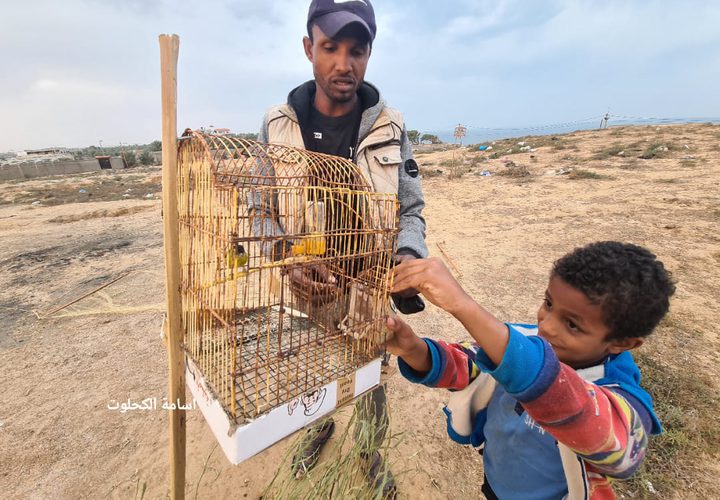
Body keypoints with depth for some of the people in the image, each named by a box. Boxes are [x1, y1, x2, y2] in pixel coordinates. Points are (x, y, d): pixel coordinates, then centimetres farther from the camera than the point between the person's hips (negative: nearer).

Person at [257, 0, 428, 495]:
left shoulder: (391, 127, -8)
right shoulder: (277, 125, -7)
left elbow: (411, 208, -3)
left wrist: (409, 257, -24)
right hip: (305, 284, 1)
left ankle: (373, 451, 51)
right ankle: (320, 428, 59)